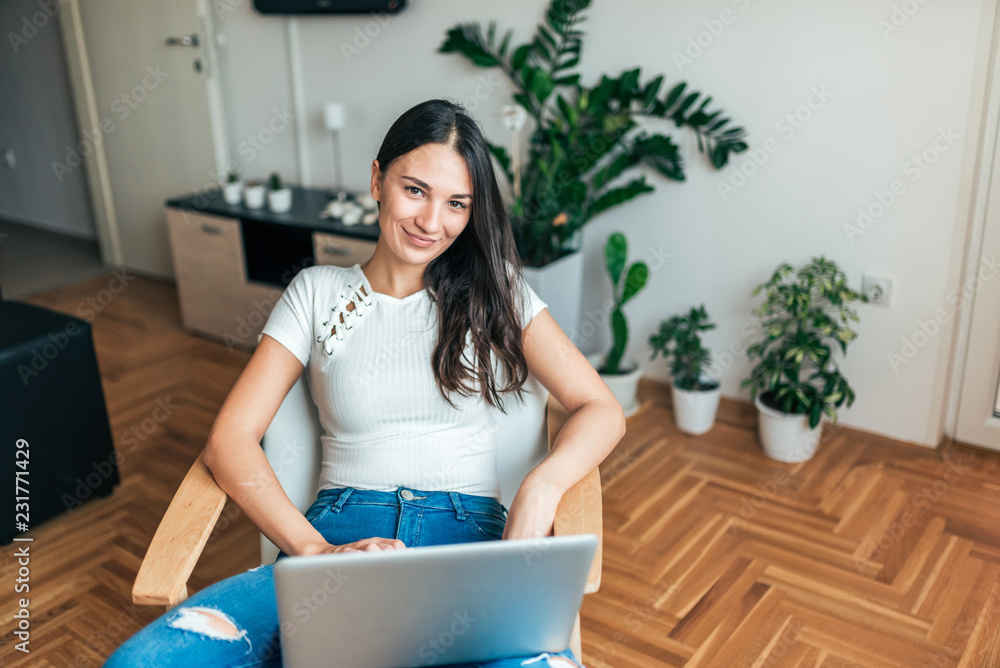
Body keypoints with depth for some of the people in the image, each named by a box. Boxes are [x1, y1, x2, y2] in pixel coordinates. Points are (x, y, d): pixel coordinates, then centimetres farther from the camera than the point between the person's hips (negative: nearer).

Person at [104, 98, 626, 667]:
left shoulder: (496, 293, 12)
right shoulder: (317, 292, 13)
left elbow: (602, 410, 6)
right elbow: (230, 439, 5)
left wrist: (541, 487, -17)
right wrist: (316, 549, -11)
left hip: (469, 537, 0)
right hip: (340, 532, 1)